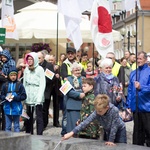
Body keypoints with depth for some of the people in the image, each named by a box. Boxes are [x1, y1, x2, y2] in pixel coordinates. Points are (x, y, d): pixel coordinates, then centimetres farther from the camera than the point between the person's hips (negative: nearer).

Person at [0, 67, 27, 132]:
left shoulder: (19, 85, -5)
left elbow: (24, 96, -7)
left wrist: (15, 97, -18)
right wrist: (5, 98, -15)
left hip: (16, 109, -2)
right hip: (7, 108, 2)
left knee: (16, 125, 9)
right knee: (7, 126, 10)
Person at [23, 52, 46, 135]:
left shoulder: (40, 69, -3)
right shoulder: (26, 70, 13)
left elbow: (42, 84, -8)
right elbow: (24, 83, 15)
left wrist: (39, 97, -15)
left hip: (37, 96, -5)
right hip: (28, 97, 5)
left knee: (39, 117, -6)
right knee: (29, 117, 7)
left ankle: (39, 134, -5)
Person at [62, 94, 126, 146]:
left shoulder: (114, 110, -39)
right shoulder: (96, 112, -28)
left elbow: (114, 126, -31)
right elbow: (85, 122, -34)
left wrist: (111, 141, -24)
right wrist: (72, 133, -42)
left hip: (119, 129, -3)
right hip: (107, 130, 3)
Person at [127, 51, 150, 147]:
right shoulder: (133, 73, 14)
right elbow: (130, 90, 14)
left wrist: (141, 87, -27)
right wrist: (128, 106, 9)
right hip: (136, 107, 5)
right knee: (137, 131, 12)